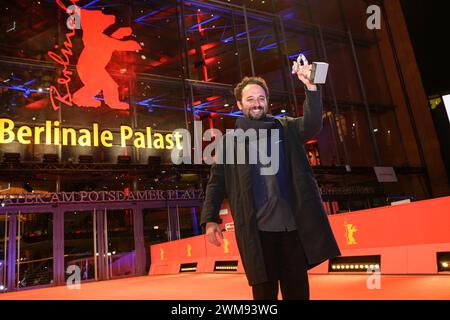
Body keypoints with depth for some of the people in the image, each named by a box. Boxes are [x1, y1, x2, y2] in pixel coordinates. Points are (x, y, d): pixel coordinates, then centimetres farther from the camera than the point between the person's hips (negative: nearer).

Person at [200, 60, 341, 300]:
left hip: (293, 225, 2)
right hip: (256, 229, -1)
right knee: (265, 292, 8)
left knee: (297, 290, 11)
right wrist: (210, 219, -4)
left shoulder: (286, 128, 12)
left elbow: (312, 124, -6)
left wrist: (311, 87, -21)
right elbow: (216, 182, 5)